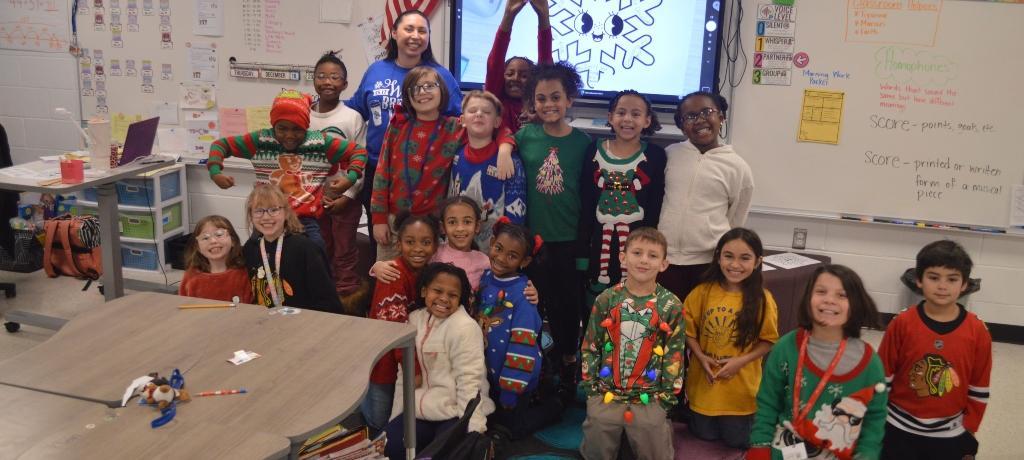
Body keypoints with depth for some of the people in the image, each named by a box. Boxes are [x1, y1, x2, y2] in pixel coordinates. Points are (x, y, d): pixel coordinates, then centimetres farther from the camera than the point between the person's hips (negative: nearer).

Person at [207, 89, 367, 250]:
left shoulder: (321, 142, -2)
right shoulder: (261, 140, 0)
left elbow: (358, 151, 6)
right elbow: (220, 145, 10)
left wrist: (350, 177, -11)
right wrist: (215, 172, -7)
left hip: (306, 221, -1)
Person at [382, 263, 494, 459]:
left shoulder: (464, 328, -18)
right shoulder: (415, 318, 5)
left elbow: (469, 381, -21)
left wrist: (473, 430, -23)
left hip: (458, 411, -7)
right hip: (427, 408, 7)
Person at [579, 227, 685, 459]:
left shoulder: (671, 306, -6)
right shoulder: (607, 299, -4)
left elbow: (674, 355, -2)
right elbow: (590, 346, 2)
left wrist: (667, 397, -2)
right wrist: (590, 386, 2)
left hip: (649, 400, -1)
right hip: (606, 395, 1)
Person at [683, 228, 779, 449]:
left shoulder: (762, 300, -13)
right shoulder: (703, 292, -9)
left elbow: (768, 340, -6)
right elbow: (688, 329, 0)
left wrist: (741, 361, -17)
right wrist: (700, 357, -13)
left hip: (741, 386, -1)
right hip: (704, 382, 1)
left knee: (737, 441, 11)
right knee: (704, 435, 16)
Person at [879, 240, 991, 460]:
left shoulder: (977, 332, -8)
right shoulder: (902, 324, -11)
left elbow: (979, 390, 1)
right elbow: (882, 378, -2)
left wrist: (969, 431, 3)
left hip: (950, 436, 1)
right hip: (899, 430, -1)